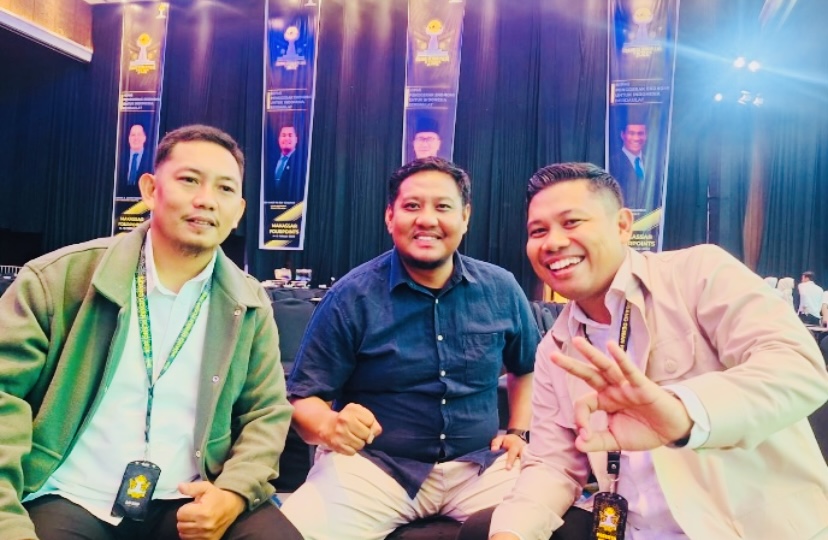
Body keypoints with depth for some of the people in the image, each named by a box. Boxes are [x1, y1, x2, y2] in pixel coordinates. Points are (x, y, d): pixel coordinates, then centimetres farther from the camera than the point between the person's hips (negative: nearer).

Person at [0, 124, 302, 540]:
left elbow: (266, 411, 8)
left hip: (191, 504, 2)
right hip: (70, 500, -1)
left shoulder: (250, 306, 4)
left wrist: (233, 493, -9)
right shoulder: (60, 278, -2)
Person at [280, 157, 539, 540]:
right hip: (372, 466, -2)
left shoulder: (502, 290, 2)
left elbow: (528, 368, 20)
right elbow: (303, 397, -7)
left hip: (479, 465, 3)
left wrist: (520, 432, 8)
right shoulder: (352, 296, -8)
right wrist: (331, 427, -28)